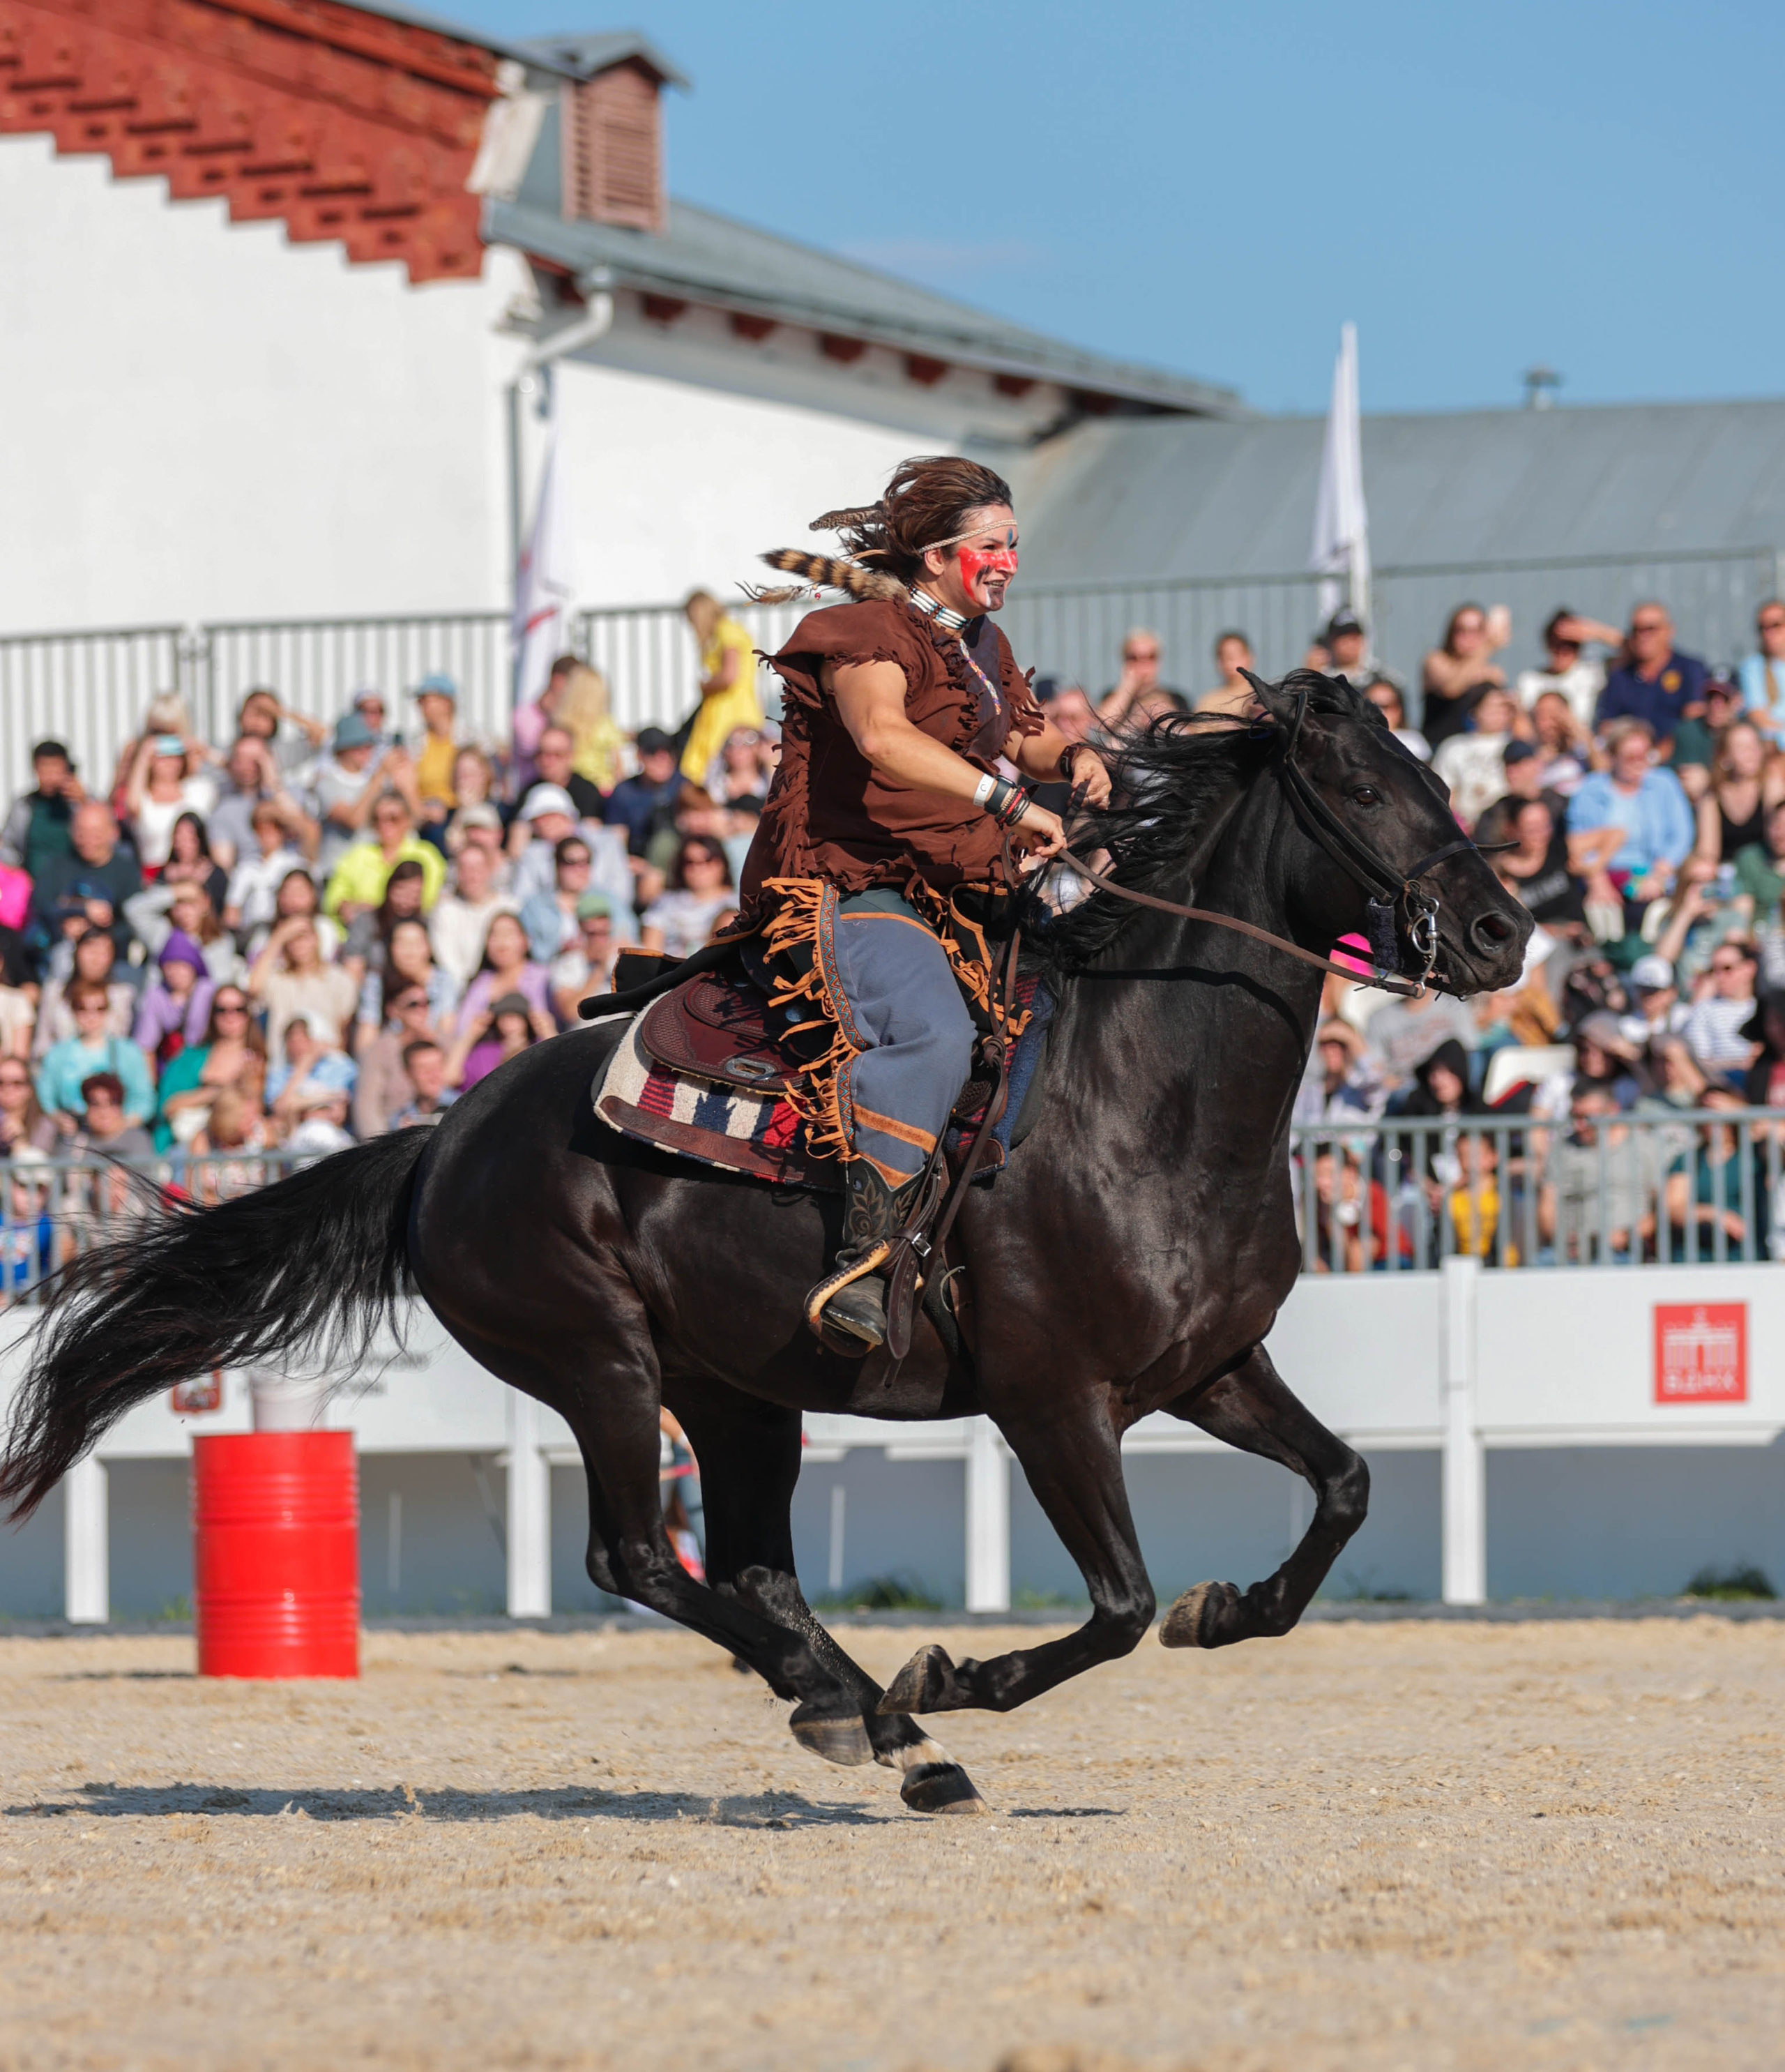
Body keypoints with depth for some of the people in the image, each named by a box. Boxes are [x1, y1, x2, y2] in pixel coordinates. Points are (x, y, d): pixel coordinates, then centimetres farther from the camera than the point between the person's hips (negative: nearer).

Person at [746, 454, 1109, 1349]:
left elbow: (1019, 740, 36)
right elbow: (881, 737, -29)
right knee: (933, 1036, -35)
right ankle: (863, 1265, -44)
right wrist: (1007, 802, -37)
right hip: (844, 882, -10)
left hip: (960, 896, 10)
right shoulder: (870, 632, -9)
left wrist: (1071, 757, 11)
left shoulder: (981, 644, 21)